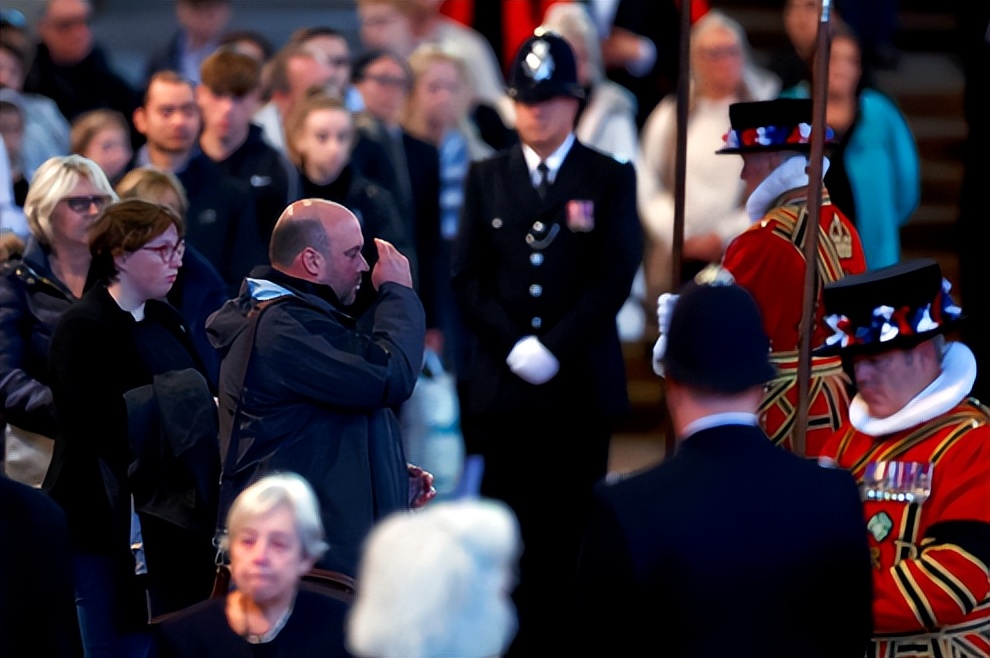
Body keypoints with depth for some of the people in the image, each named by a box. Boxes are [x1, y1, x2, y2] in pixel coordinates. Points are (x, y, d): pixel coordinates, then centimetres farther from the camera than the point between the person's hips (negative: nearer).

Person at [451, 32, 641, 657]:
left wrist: (553, 348, -10)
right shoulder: (486, 177, 12)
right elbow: (468, 276, 7)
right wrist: (514, 347, -7)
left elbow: (616, 277, -3)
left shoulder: (611, 178, 5)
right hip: (503, 379, 2)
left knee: (572, 528, -1)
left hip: (582, 382, -2)